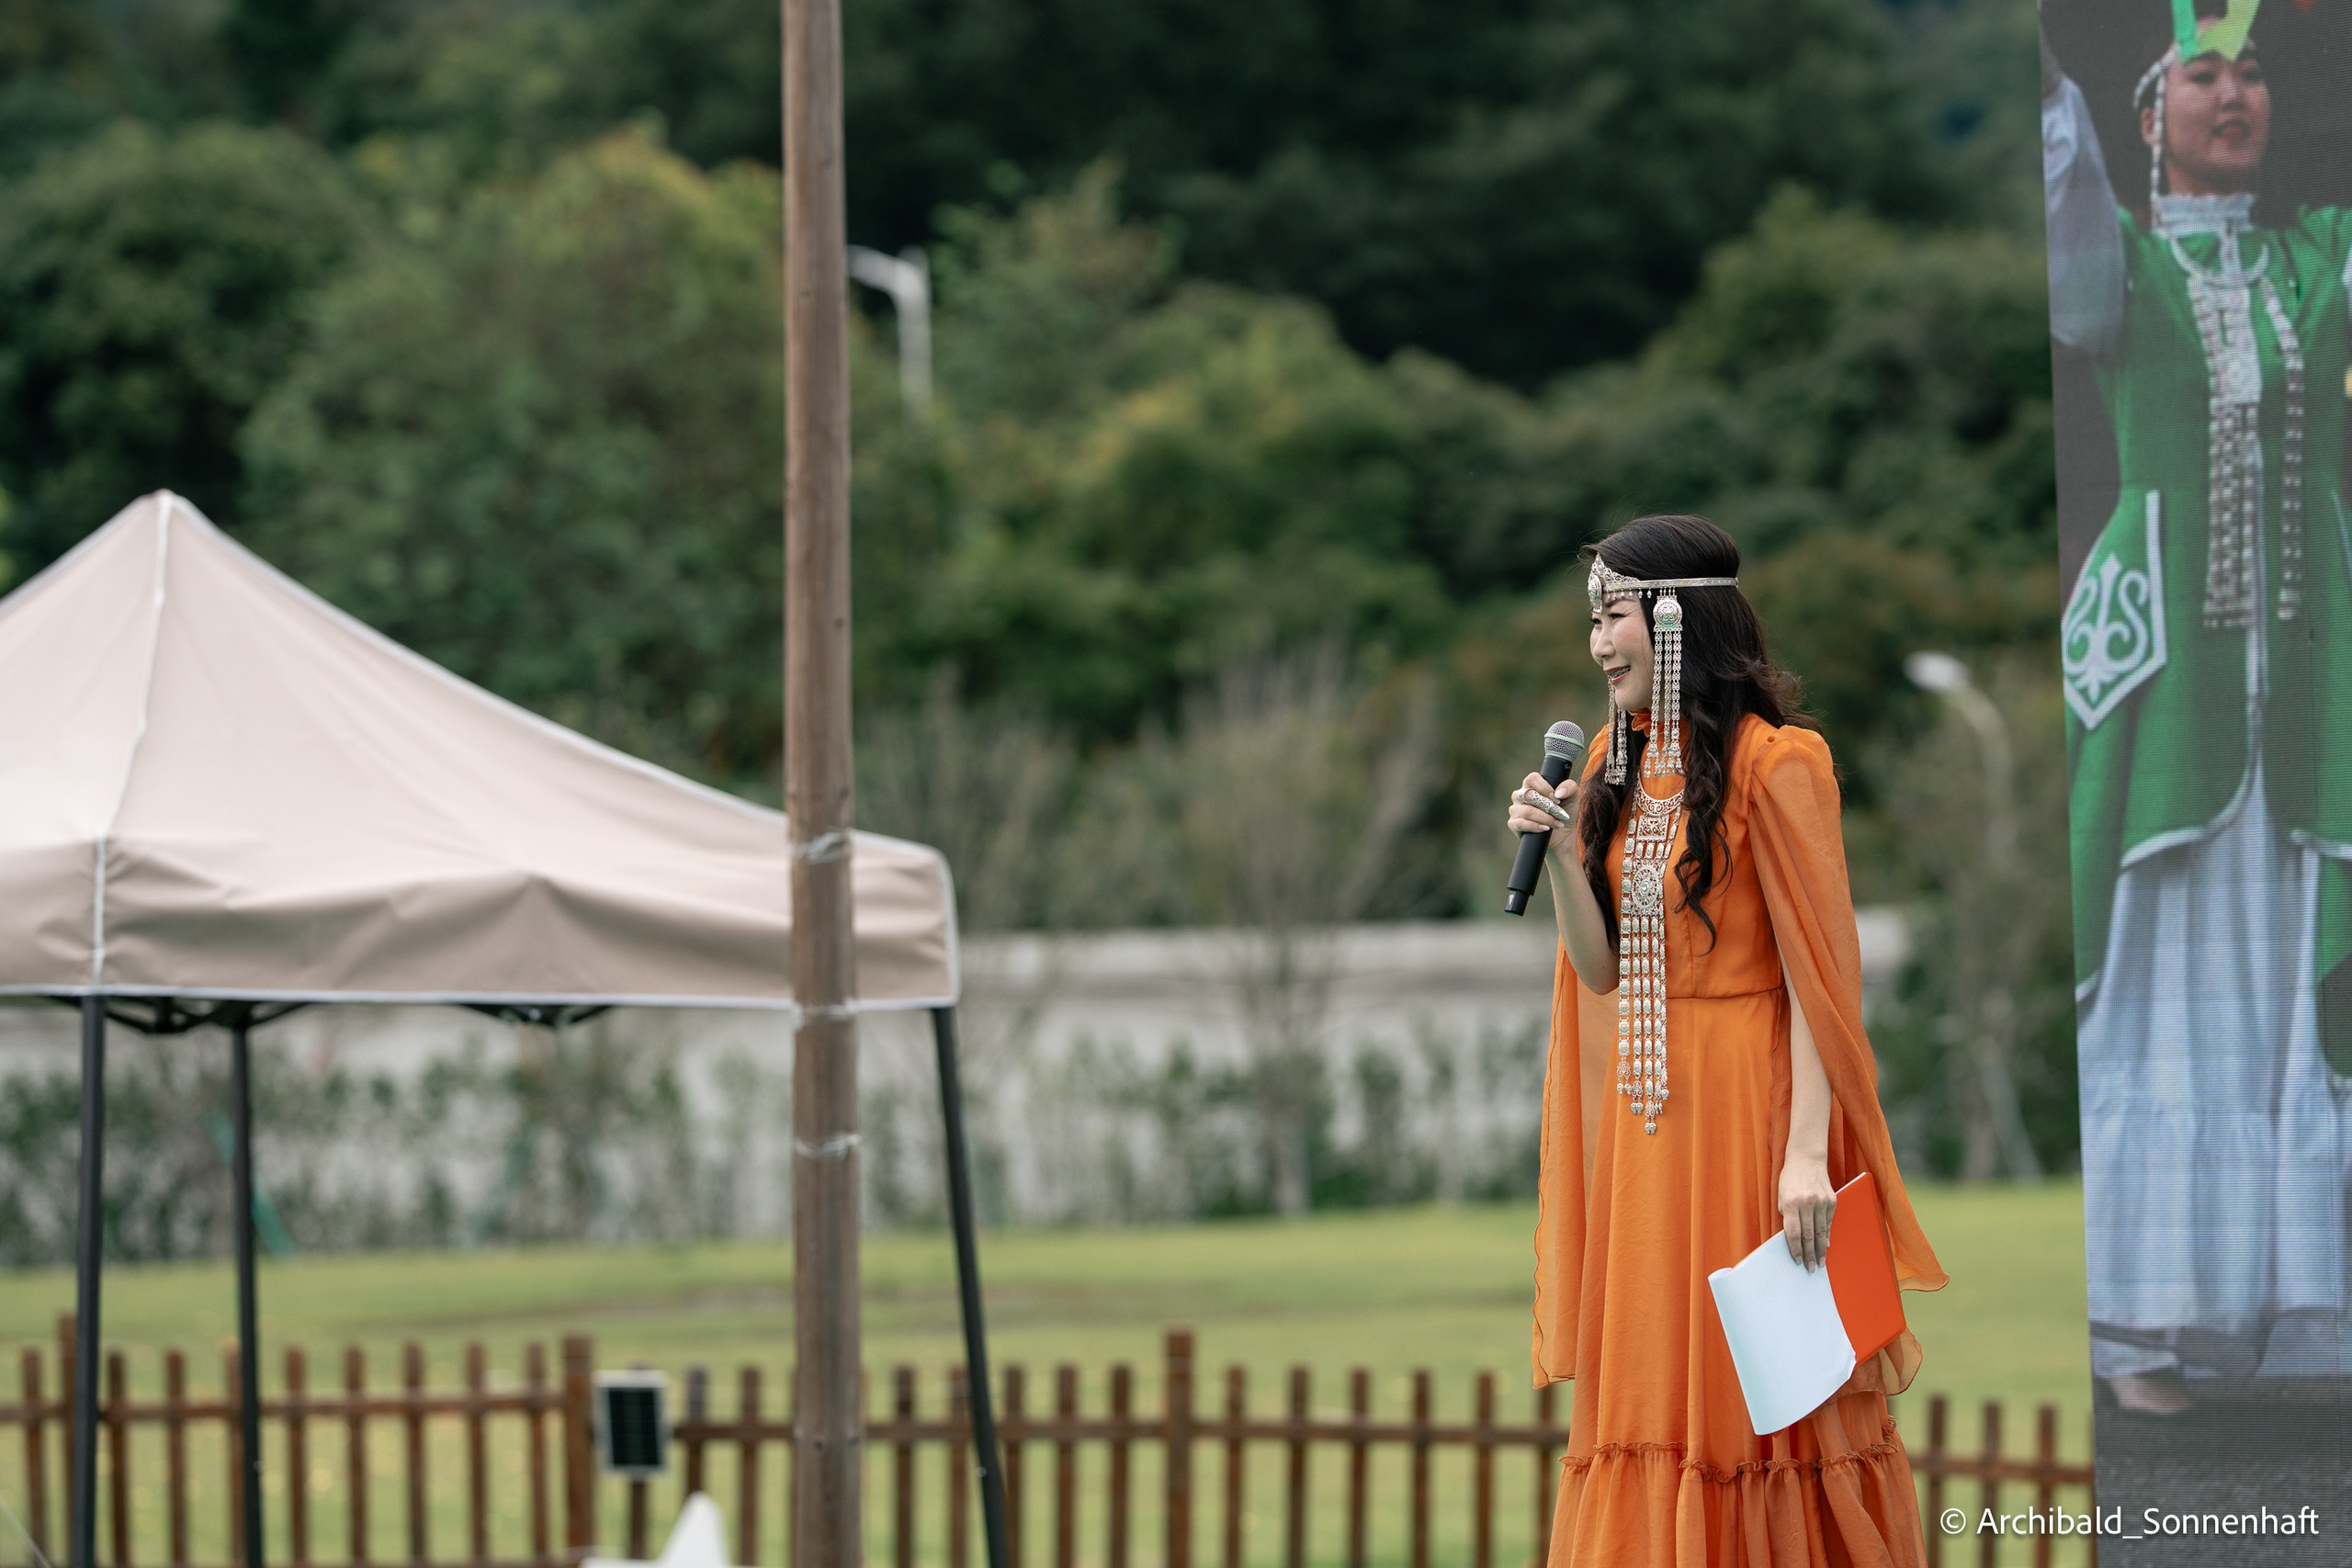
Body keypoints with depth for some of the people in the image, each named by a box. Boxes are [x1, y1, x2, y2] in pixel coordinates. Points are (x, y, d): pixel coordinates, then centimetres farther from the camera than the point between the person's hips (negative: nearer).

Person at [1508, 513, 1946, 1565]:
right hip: (1641, 1111, 7)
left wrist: (1807, 1151, -19)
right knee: (1650, 1387, 8)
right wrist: (1560, 847, -5)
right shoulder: (1618, 770, 12)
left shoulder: (1772, 765, -10)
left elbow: (1813, 974, -13)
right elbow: (1600, 967, 11)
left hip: (1747, 1103, -7)